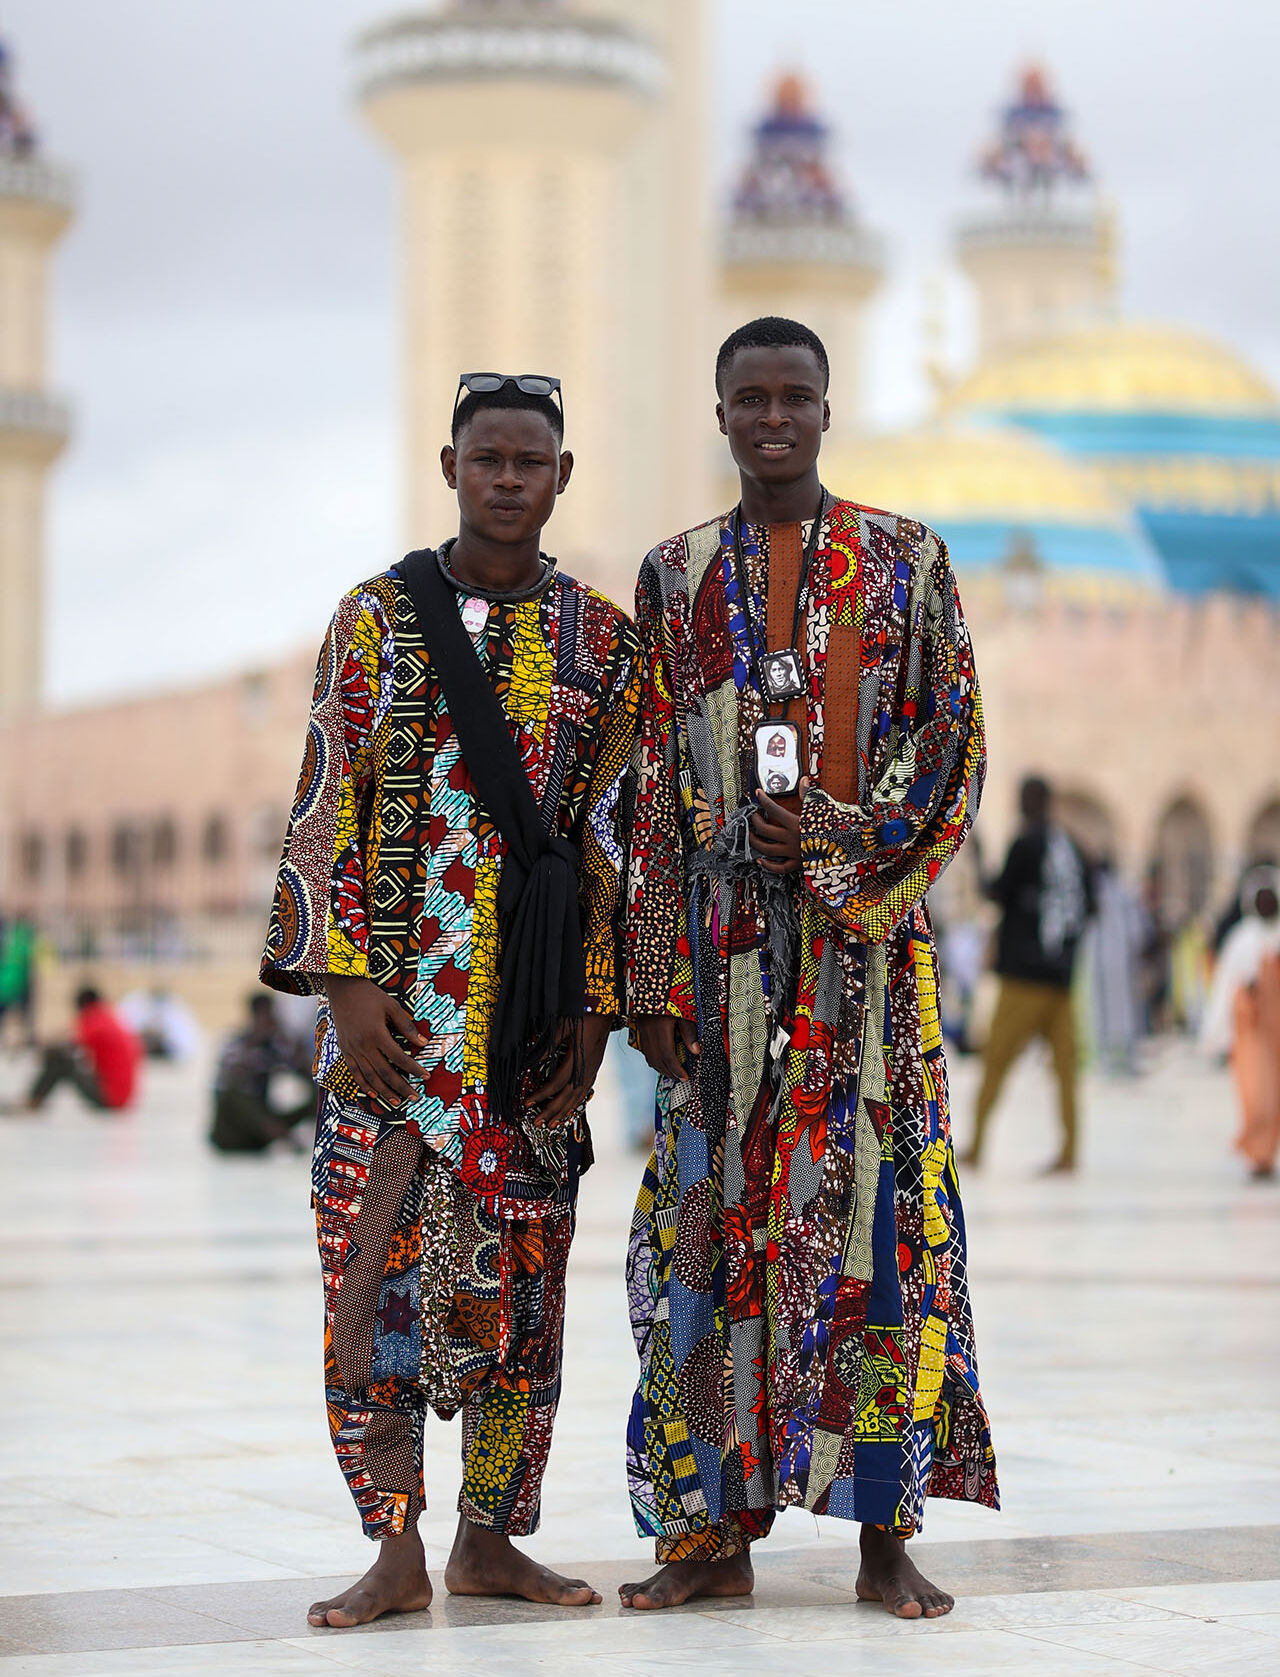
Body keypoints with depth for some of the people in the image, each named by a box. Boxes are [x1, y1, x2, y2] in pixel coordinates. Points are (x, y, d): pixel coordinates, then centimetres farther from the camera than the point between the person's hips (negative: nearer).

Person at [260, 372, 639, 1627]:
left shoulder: (600, 637, 8)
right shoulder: (378, 615, 3)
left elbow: (608, 833, 7)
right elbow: (328, 807, -1)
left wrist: (594, 1007, 0)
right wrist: (346, 982, -11)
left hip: (537, 994, 2)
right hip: (399, 991, -2)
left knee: (521, 1255, 4)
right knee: (383, 1251, -5)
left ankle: (490, 1537, 14)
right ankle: (396, 1553, 2)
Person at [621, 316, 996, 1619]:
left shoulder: (905, 559, 7)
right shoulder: (676, 575, 10)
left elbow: (951, 748, 3)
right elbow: (653, 790, 7)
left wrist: (838, 843, -13)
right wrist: (653, 973, 1)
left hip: (868, 936, -1)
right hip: (726, 937, 1)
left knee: (875, 1206, -4)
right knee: (716, 1206, -1)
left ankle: (886, 1533, -1)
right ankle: (715, 1527, 5)